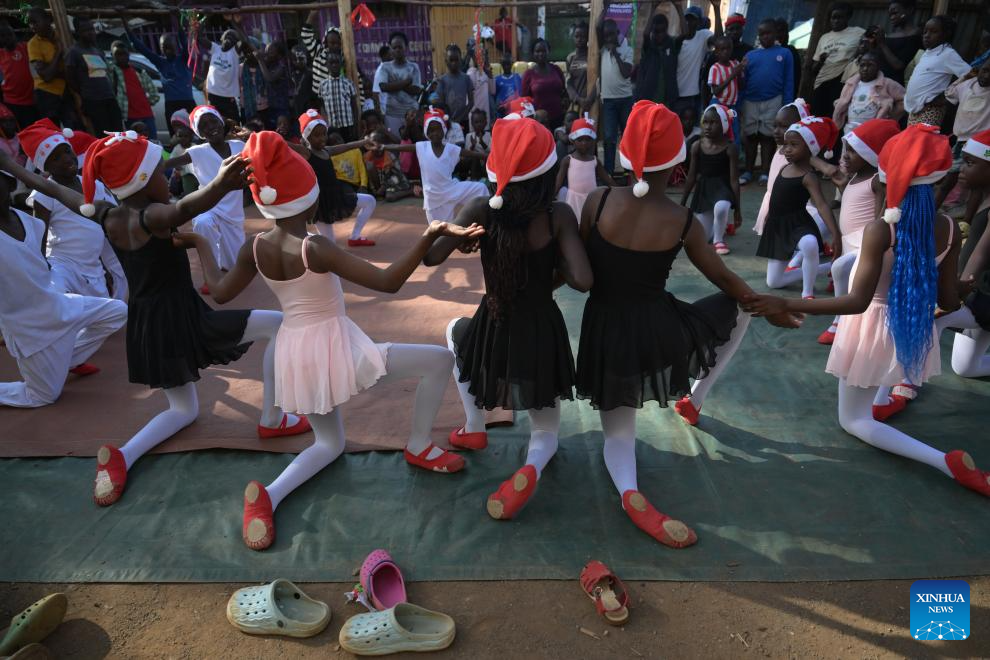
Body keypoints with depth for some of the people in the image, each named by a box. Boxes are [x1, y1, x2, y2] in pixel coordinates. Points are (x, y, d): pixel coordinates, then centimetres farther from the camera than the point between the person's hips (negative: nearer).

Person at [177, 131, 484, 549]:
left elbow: (220, 293, 12)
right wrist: (430, 236, -32)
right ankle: (419, 448, 13)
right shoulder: (316, 248, -21)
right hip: (335, 349, -7)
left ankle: (269, 494, 0)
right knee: (441, 359, 4)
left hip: (294, 356, 7)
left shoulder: (254, 249, -4)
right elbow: (388, 282, -26)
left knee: (329, 442, 27)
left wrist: (200, 245, 25)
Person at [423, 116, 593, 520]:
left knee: (455, 332, 39)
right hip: (542, 334, 0)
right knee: (546, 432, 23)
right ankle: (531, 468, -14)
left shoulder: (481, 210, -10)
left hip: (493, 333, 0)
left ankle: (474, 427, 32)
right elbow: (583, 281, -20)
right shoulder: (559, 215, -12)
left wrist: (459, 231, 9)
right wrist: (557, 272, 2)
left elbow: (432, 257, -10)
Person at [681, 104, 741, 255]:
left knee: (721, 208, -42)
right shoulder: (697, 146, -3)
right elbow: (691, 176, 5)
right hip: (703, 189, 4)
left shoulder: (730, 148, -12)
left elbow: (734, 180, -10)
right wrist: (682, 203, 7)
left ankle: (718, 239, -12)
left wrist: (737, 210, -10)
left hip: (723, 188, -4)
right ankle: (722, 227, 39)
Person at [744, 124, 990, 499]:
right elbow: (949, 302, -3)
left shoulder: (880, 230, -25)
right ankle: (904, 386, 34)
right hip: (915, 330, 6)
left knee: (853, 420, 10)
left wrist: (785, 305, -31)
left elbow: (858, 302, -29)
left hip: (876, 329, -6)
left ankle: (942, 460, -9)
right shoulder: (949, 229, -9)